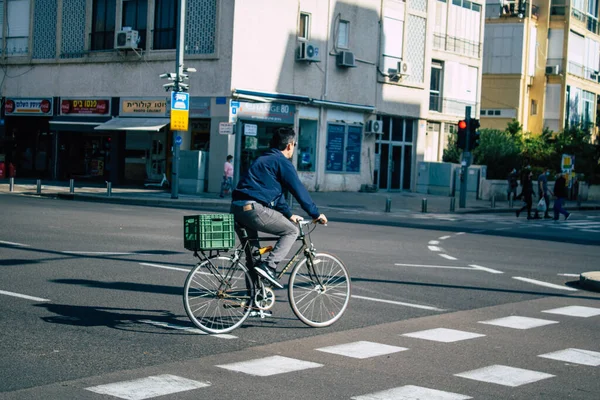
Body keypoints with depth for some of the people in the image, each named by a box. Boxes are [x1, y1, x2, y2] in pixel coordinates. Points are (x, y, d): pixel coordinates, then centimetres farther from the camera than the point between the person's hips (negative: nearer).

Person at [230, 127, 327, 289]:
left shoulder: (263, 160, 28)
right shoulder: (283, 162, -1)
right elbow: (299, 190, -2)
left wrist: (289, 214, 35)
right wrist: (316, 214, 7)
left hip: (237, 208, 9)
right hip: (254, 209, -9)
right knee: (292, 230, 2)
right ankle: (268, 266, -11)